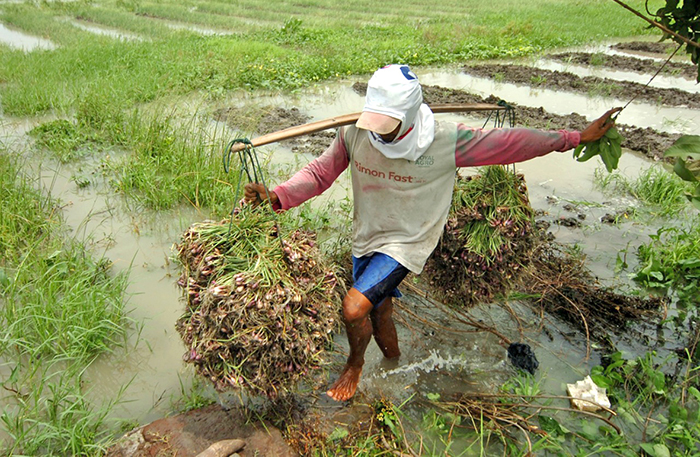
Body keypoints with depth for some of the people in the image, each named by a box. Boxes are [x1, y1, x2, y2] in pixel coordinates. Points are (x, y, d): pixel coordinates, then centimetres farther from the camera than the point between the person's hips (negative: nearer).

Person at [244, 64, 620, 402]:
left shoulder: (447, 142, -22)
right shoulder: (354, 135, -14)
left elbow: (510, 143, -12)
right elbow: (320, 172, -6)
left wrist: (577, 137, -7)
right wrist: (277, 197, -23)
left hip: (406, 244, -4)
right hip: (365, 239, 4)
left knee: (354, 308, -19)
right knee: (379, 317, 20)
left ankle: (354, 365, 16)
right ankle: (395, 366, 53)